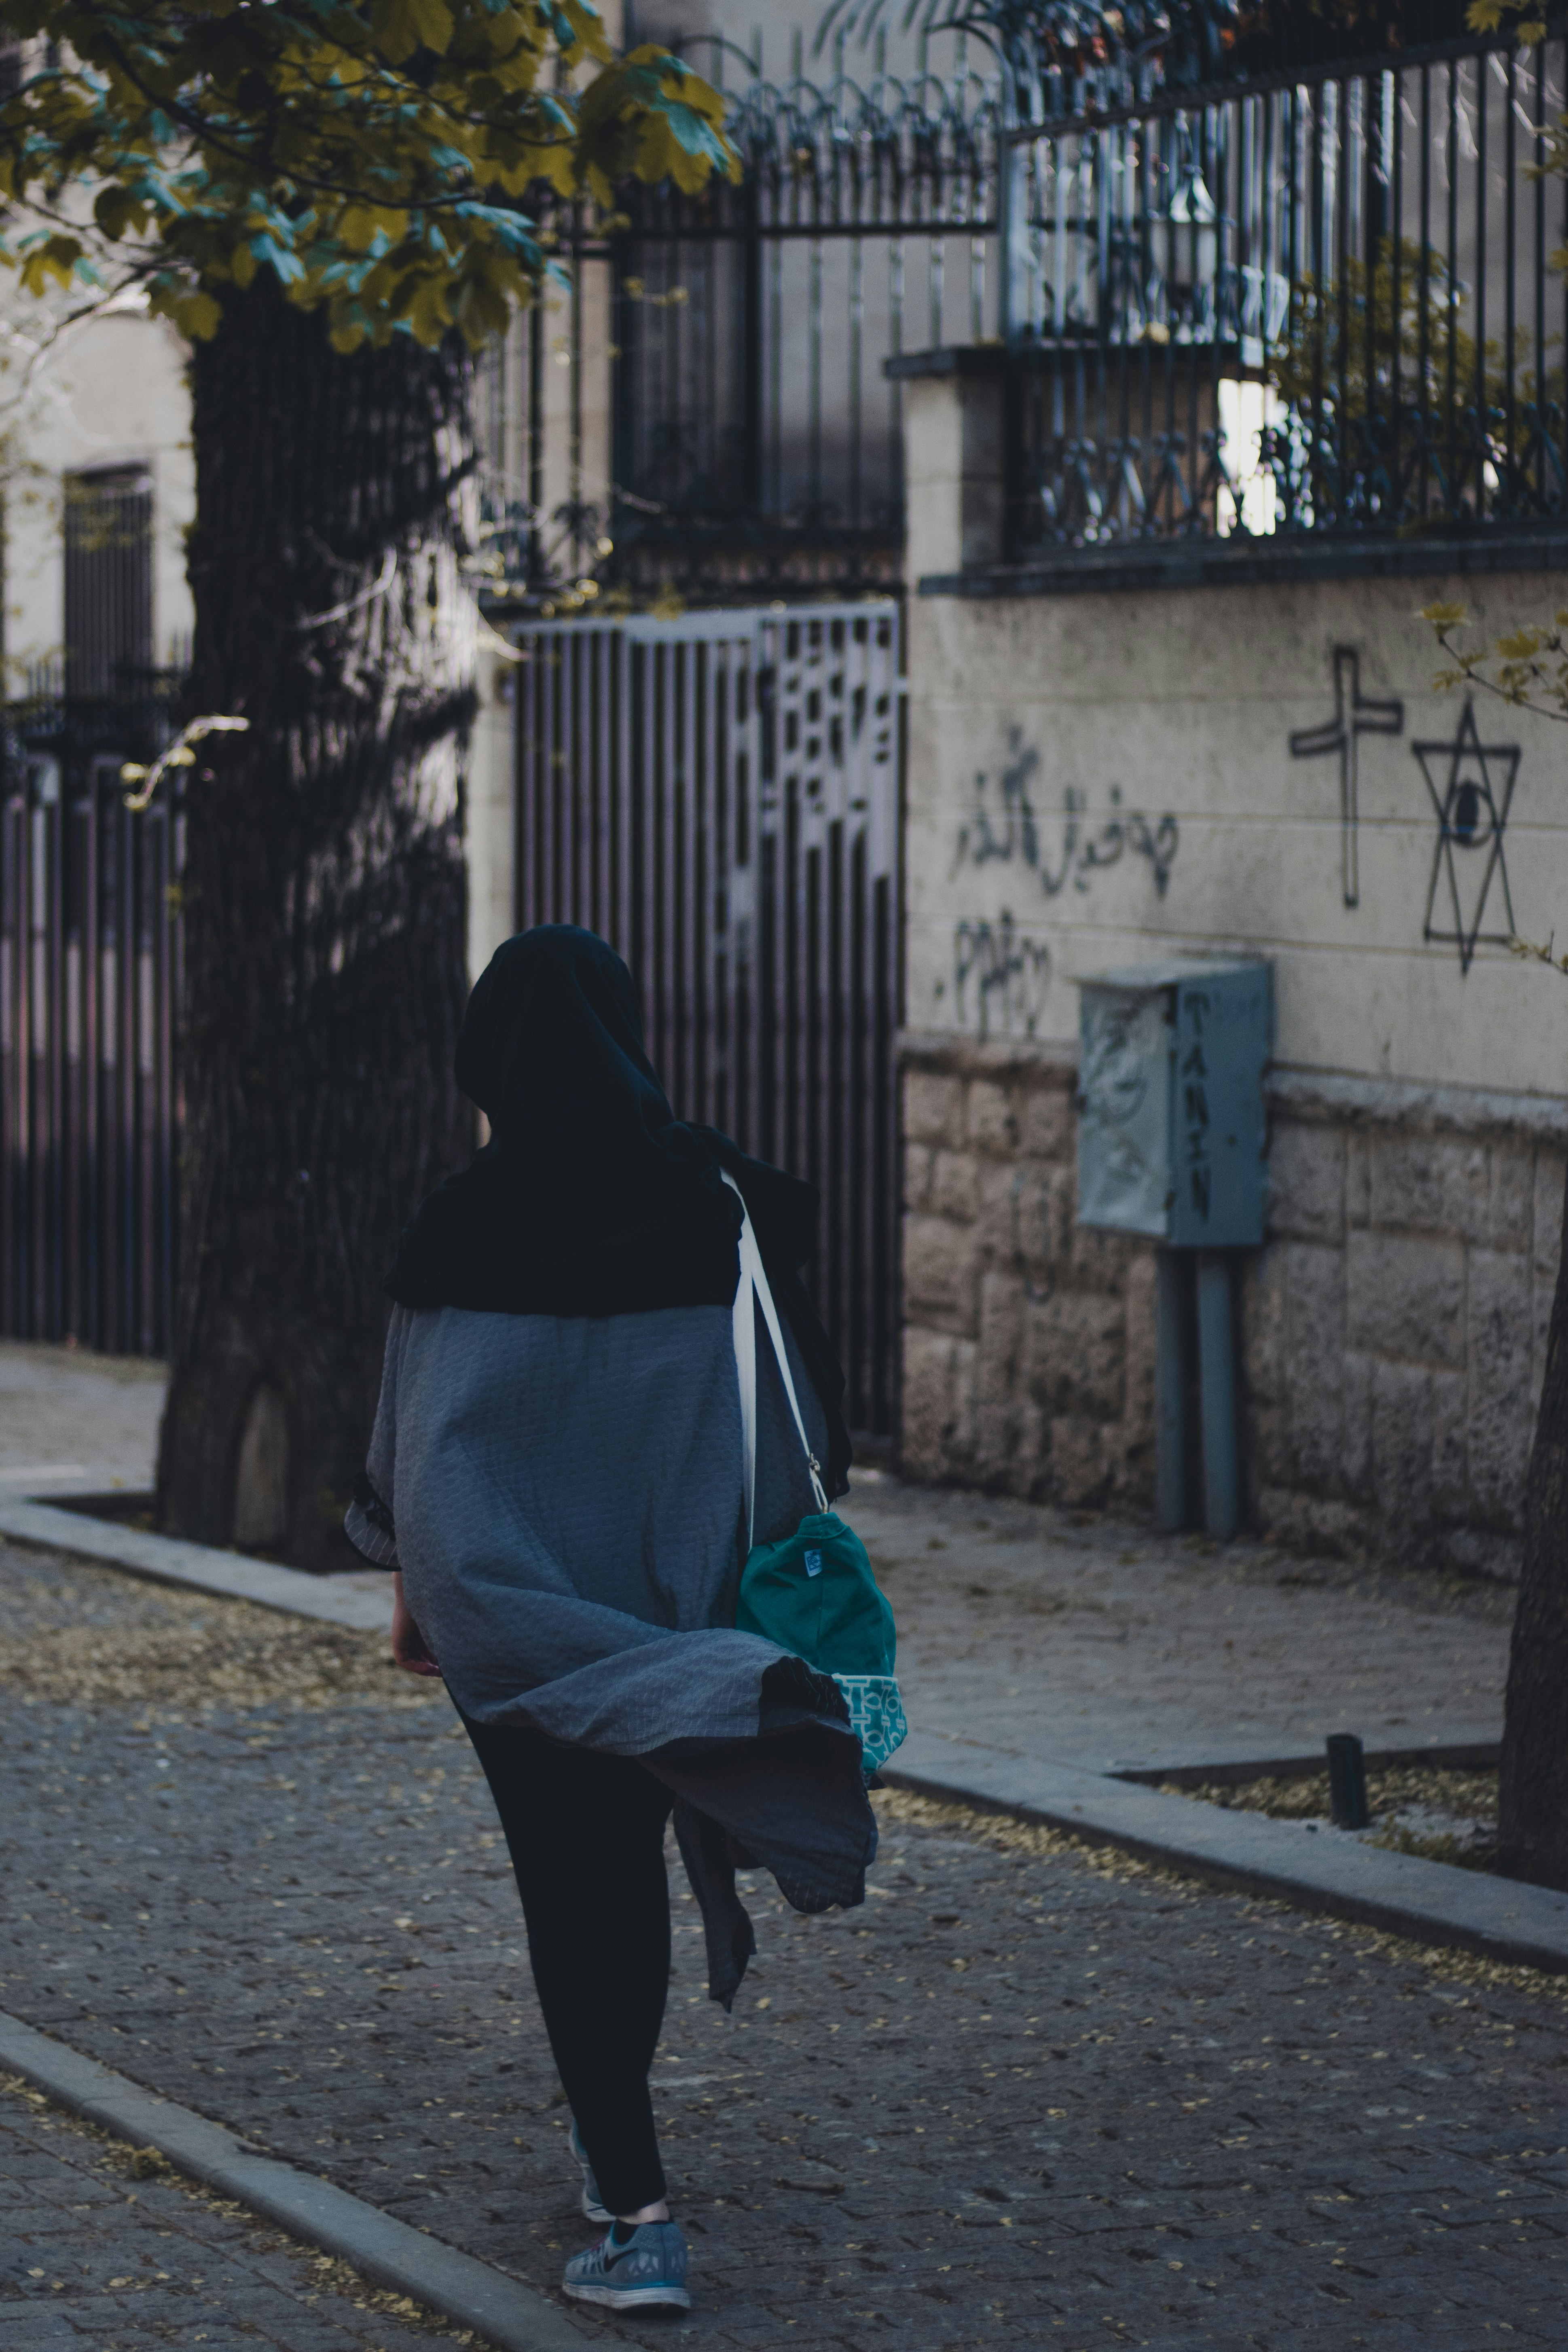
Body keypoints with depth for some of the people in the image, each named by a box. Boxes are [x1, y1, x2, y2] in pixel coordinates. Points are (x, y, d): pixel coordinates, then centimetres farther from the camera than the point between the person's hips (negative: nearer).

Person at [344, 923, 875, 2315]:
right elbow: (788, 1404, 0)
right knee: (632, 1862, 22)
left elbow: (422, 1445, -8)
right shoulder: (716, 1197, -5)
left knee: (573, 1884, 2)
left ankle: (637, 2213, -6)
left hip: (519, 1614, -3)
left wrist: (409, 1590, 5)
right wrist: (778, 1566, 11)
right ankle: (613, 2133, 39)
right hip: (674, 1600, 3)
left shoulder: (466, 1232, -13)